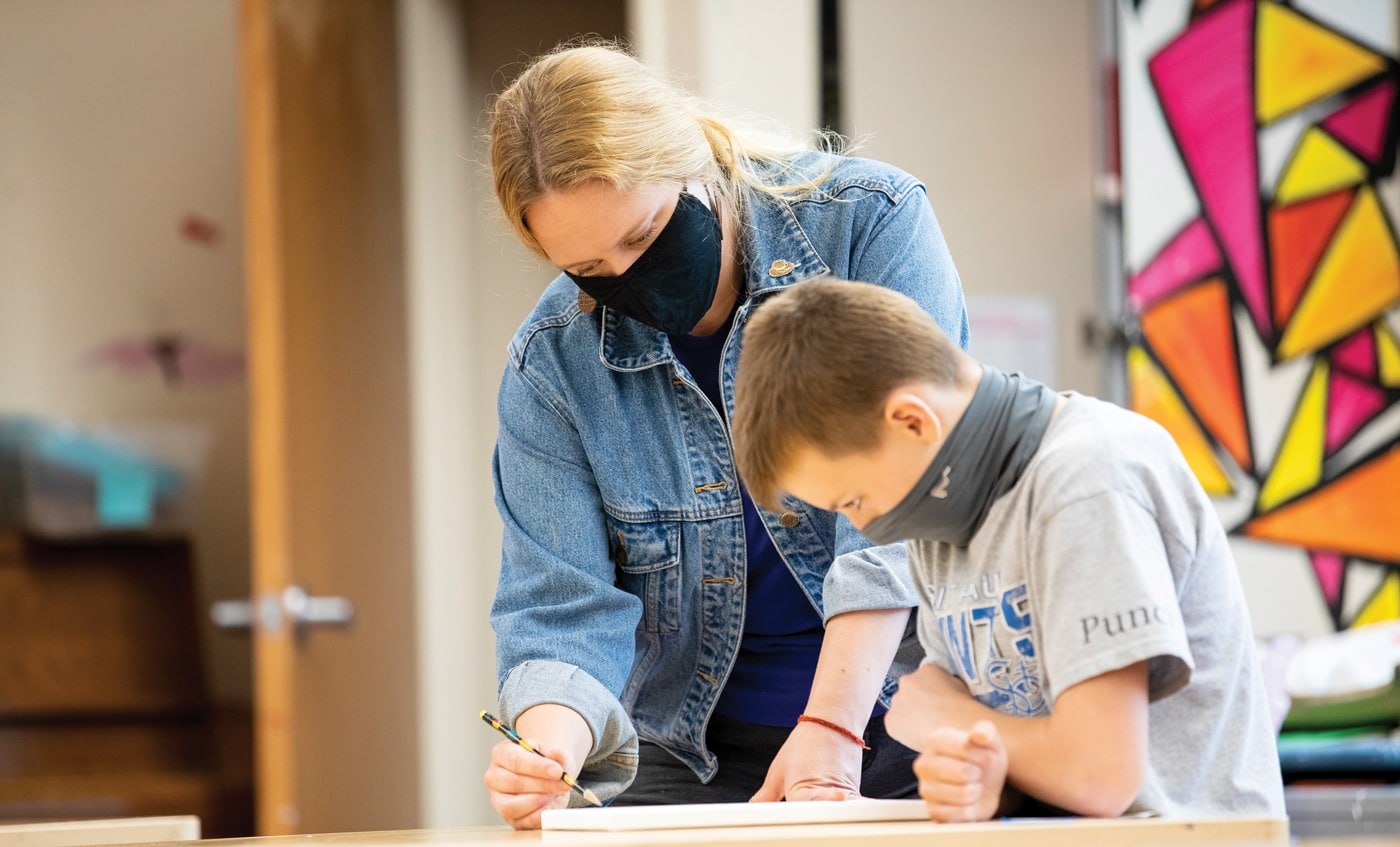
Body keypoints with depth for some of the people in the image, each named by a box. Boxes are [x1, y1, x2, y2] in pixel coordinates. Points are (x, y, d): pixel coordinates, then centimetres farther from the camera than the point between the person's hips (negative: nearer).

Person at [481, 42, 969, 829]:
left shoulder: (870, 223, -11)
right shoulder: (553, 362, -2)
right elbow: (564, 607, -5)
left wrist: (832, 728, -25)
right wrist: (552, 743, -26)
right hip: (699, 756, 2)